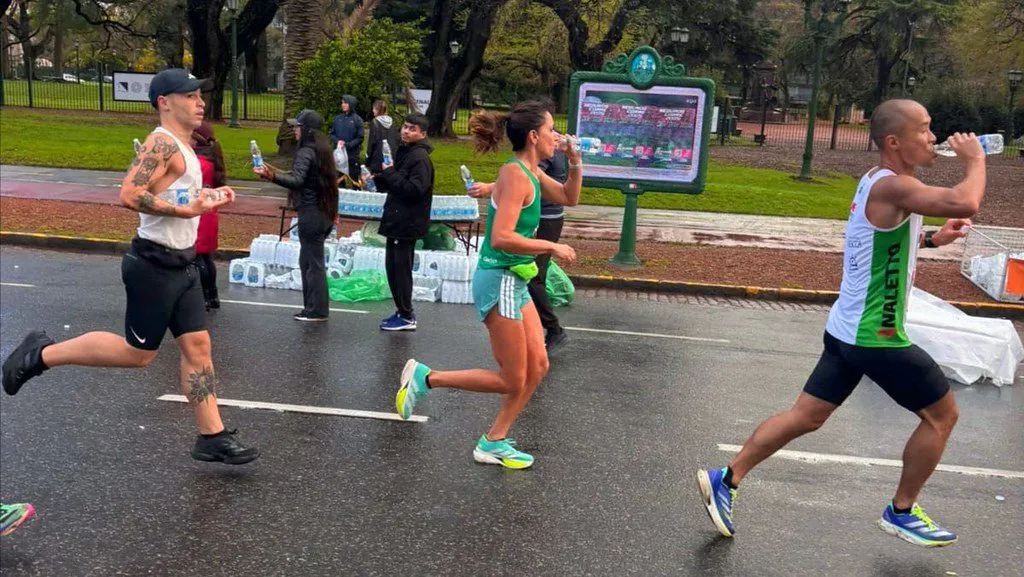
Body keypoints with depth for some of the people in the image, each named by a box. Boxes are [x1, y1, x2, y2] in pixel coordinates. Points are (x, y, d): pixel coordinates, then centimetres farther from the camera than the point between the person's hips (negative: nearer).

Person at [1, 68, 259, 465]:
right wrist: (187, 210, -27)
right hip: (154, 265, -9)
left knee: (197, 346, 6)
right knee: (137, 352, 1)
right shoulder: (161, 143, -17)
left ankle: (212, 437, 10)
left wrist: (204, 195, 13)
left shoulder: (182, 148, 14)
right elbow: (130, 195, -27)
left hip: (180, 264, 9)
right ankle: (43, 354, 16)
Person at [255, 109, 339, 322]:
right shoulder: (323, 150, 13)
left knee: (313, 262, -3)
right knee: (308, 260, 16)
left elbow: (297, 180, -29)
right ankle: (313, 306, 21)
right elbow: (332, 179, 22)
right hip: (325, 213, 9)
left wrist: (272, 176, -43)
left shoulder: (305, 152, -15)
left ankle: (317, 310, 3)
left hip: (310, 214, -9)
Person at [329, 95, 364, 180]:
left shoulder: (357, 119, -4)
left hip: (352, 154, -3)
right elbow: (332, 134, 11)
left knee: (353, 179, 3)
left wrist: (347, 144, -16)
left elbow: (359, 138, -6)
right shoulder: (338, 118, 7)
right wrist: (337, 141, -9)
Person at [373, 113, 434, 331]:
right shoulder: (403, 153, 17)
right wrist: (379, 179, 4)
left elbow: (414, 189, -24)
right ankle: (402, 312, 23)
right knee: (393, 267, 14)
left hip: (407, 224, -10)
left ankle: (406, 317, 2)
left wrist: (390, 173, -17)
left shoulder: (420, 158, -14)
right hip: (396, 222, 10)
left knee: (400, 268, -5)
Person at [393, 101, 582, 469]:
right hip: (499, 282, -10)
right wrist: (551, 247, -20)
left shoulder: (531, 173, 9)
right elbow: (502, 238, -29)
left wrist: (575, 163, 7)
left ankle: (494, 443, 21)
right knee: (512, 380, -1)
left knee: (537, 367, 11)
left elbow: (569, 198, 23)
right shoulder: (515, 175, -19)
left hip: (514, 283, 10)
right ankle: (424, 377, 8)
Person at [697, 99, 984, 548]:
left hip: (848, 329, 9)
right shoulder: (893, 187, -20)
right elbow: (964, 203, -36)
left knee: (806, 416, 13)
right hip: (876, 337, -9)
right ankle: (901, 513, 22)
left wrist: (931, 240, 13)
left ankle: (725, 480, 14)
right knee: (942, 413, 9)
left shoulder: (876, 182, 11)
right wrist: (974, 159, -16)